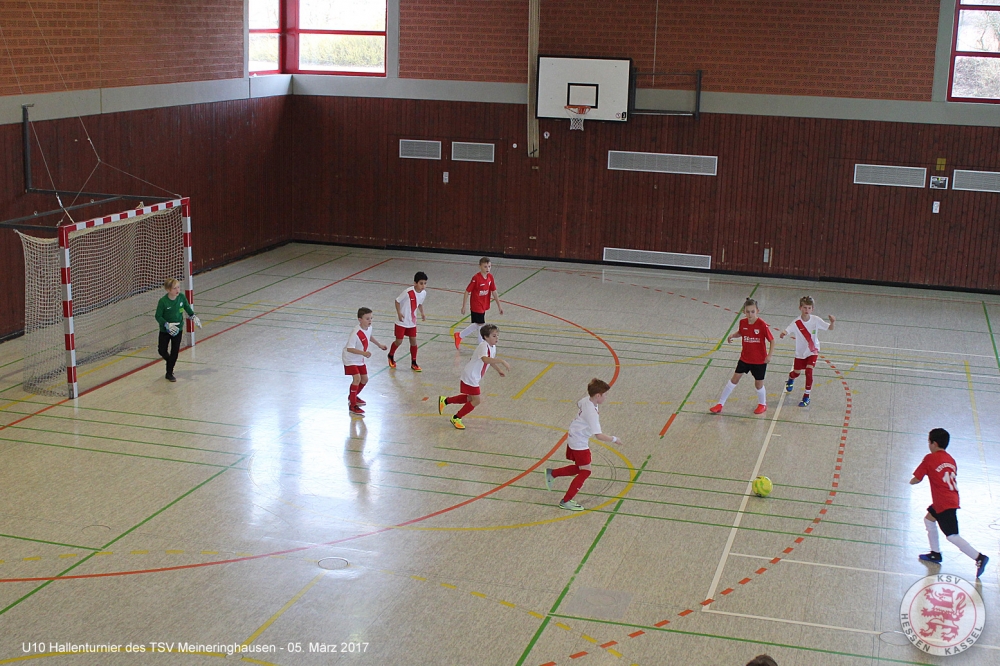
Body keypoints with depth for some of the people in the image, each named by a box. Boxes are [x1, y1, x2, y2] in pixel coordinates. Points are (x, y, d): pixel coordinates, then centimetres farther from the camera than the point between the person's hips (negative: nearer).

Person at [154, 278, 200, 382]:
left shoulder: (182, 297, -12)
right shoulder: (163, 301, -23)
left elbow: (187, 307, 9)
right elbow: (158, 316, -16)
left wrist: (193, 317, 6)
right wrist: (167, 325, -28)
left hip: (178, 328, 2)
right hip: (165, 330, -2)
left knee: (175, 351, 2)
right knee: (162, 350, 4)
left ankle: (169, 373, 14)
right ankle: (170, 361, 39)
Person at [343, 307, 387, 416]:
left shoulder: (369, 328, -7)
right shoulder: (356, 333, -33)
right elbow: (349, 348, -35)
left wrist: (379, 345, 28)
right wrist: (363, 353, -45)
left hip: (360, 359, 9)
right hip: (350, 359, -9)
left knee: (364, 379, 16)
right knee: (357, 378, -21)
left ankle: (353, 396, 41)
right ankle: (352, 405, -15)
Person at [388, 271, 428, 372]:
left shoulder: (424, 293, -5)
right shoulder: (408, 292, -25)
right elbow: (397, 301, -13)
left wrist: (422, 314, 0)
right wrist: (399, 313, -21)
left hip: (412, 322, 5)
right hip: (402, 321, -5)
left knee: (413, 341, 4)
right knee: (399, 341, 3)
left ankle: (413, 363, 15)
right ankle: (391, 356, 32)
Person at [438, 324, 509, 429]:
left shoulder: (493, 347, 5)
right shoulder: (483, 346, -26)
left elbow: (491, 360, 25)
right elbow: (485, 359, -47)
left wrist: (499, 370, 13)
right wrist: (502, 361, -51)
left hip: (474, 378, 10)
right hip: (470, 377, -10)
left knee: (470, 398, 23)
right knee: (476, 400, -6)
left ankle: (445, 400, 35)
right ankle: (456, 418, 9)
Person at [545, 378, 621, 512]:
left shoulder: (586, 399, -7)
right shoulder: (592, 412, -32)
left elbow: (578, 403, 20)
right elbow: (599, 436, -35)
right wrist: (614, 440, -23)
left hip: (573, 438, 9)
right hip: (580, 443, -9)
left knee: (579, 468, 21)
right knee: (585, 472, -1)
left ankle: (551, 473, 29)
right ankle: (566, 501, 3)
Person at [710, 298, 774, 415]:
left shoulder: (762, 325, -19)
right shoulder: (743, 323, -6)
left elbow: (772, 340, -12)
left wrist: (769, 356, -22)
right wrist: (732, 336, -6)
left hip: (759, 360, -4)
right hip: (745, 358, 4)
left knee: (758, 384, 7)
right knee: (734, 379, 4)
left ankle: (762, 404, 34)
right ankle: (720, 404, 11)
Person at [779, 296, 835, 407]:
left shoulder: (816, 320, -16)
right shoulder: (796, 323, -20)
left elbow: (830, 328, -10)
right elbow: (787, 331, -32)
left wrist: (832, 322, -33)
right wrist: (783, 333, -57)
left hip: (813, 351, -1)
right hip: (800, 352, 1)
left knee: (809, 371, -16)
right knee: (796, 372, 16)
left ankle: (806, 396, -2)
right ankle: (790, 378, 56)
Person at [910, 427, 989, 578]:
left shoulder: (929, 459, -7)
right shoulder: (950, 459, 12)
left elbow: (915, 480, -5)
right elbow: (952, 479, 15)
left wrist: (912, 481, 17)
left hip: (944, 504, -8)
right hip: (952, 499, 8)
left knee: (952, 536, -6)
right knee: (929, 518, 26)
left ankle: (979, 557, -12)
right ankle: (935, 554, 33)